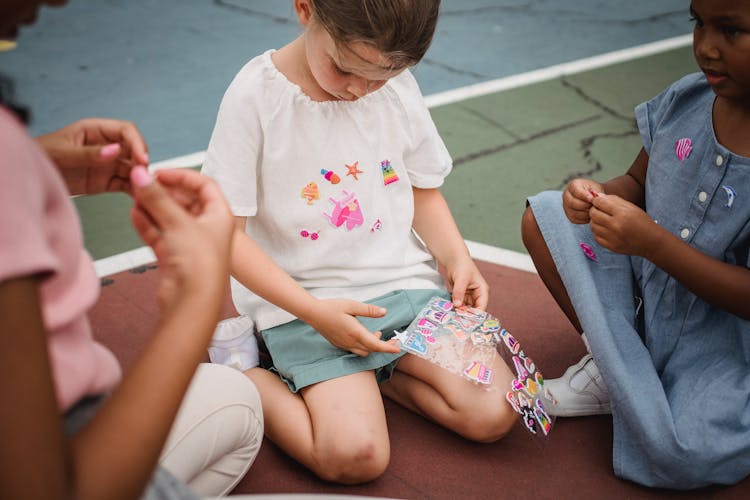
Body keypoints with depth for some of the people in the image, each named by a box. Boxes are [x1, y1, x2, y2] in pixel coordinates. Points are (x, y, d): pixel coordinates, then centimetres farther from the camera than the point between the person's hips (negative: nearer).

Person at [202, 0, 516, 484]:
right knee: (357, 456, -21)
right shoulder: (257, 95, -14)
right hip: (304, 302, -4)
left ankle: (370, 371, 9)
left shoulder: (397, 85, 0)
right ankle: (243, 368, 3)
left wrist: (458, 258, -4)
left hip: (403, 282, 5)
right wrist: (315, 313, -20)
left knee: (494, 415, -11)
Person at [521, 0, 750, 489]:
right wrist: (598, 193, -16)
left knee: (684, 457, -28)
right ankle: (612, 364, -4)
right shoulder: (684, 100, -8)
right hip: (644, 290, 6)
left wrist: (653, 242, -31)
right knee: (545, 214, -7)